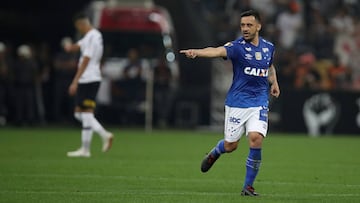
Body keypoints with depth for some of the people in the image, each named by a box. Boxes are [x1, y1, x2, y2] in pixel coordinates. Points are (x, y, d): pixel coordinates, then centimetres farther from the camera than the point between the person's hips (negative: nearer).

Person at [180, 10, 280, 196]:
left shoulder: (268, 47, 6)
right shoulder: (237, 46, -11)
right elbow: (217, 51, -32)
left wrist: (274, 82, 10)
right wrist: (197, 52, -51)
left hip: (259, 103, 2)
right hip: (237, 103, -2)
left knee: (256, 139, -17)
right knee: (230, 146, 4)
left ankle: (248, 186, -3)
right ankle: (214, 153, 44)